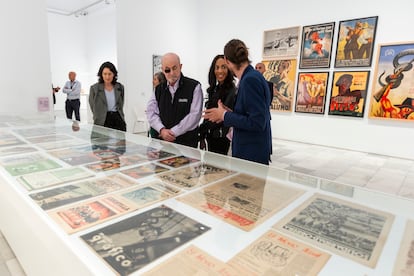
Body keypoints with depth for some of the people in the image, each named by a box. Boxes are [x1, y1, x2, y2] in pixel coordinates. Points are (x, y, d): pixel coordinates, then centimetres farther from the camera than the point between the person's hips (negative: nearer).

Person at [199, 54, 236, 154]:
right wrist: (202, 138, 12)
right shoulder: (214, 89, 11)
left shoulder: (232, 91, -12)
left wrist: (202, 129, -6)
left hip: (221, 138, -7)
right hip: (211, 137, 7)